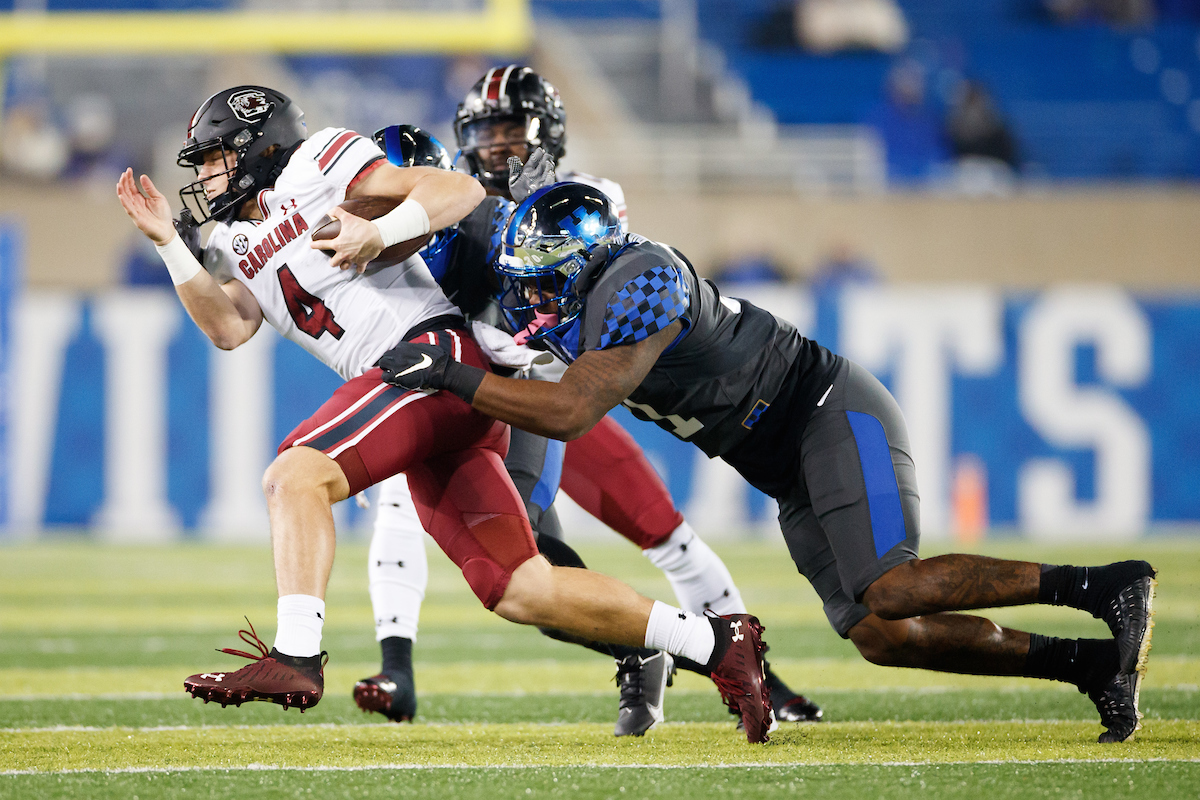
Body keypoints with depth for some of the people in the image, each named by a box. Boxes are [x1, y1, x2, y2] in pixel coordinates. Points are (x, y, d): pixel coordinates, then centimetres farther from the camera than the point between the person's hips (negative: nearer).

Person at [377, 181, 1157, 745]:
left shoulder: (639, 283, -21)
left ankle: (1109, 586, -18)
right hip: (795, 476, 9)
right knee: (880, 636, -2)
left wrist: (450, 376, -24)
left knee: (888, 593, -25)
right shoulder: (582, 304, 8)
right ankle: (1094, 665, 1)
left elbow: (572, 412, -28)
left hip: (836, 416, -9)